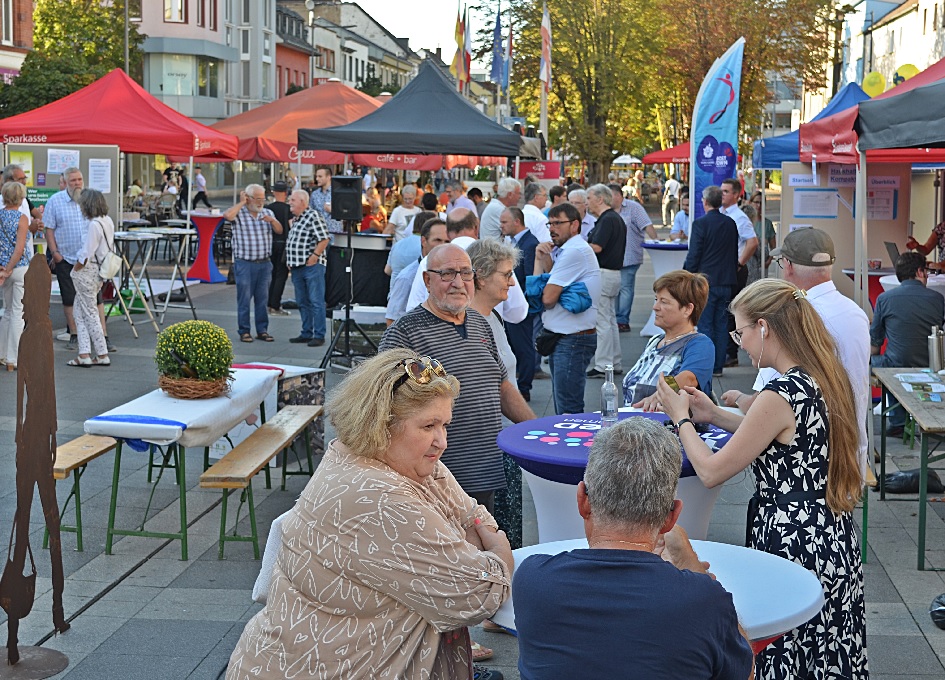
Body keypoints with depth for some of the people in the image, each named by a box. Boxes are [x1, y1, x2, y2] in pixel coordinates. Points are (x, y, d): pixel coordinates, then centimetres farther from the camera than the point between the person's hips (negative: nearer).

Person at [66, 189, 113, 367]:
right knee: (80, 313, 13)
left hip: (87, 272, -9)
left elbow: (86, 255, -21)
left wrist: (75, 272, -7)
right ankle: (84, 355, 10)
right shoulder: (108, 221, 7)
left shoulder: (94, 224, -20)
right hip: (98, 271, 9)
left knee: (89, 314, 2)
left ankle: (103, 355, 8)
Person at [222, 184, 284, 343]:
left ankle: (262, 330, 14)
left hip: (264, 263, 5)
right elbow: (227, 215, -24)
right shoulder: (239, 213, -3)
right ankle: (244, 331, 5)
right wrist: (241, 203, -12)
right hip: (244, 263, -5)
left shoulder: (268, 213, 14)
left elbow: (279, 230, 10)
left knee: (262, 299, 8)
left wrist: (272, 220, -10)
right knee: (244, 299, -1)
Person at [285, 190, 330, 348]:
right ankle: (306, 333, 20)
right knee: (302, 302, 13)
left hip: (312, 266, -9)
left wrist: (314, 256, -19)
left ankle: (319, 335, -4)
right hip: (297, 267, 9)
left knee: (316, 302, -6)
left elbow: (324, 240, -16)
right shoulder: (295, 219, 18)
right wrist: (290, 261, 16)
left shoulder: (313, 216, -10)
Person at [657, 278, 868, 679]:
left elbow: (711, 472, -16)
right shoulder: (825, 380, 3)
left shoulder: (782, 394, -23)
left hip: (793, 546, -9)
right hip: (834, 540, 9)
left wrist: (681, 419, 0)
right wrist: (713, 415, 17)